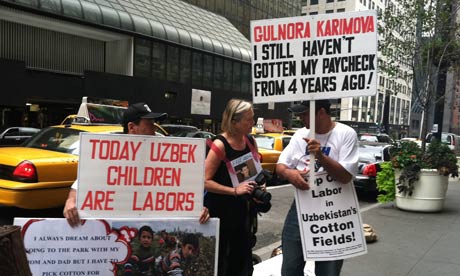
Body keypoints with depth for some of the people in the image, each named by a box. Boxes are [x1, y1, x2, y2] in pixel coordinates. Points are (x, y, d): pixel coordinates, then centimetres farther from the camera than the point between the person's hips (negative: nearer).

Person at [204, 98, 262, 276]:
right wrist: (234, 190, -26)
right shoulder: (220, 145, -19)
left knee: (242, 259, 16)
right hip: (219, 209, -7)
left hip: (242, 208, 7)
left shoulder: (250, 141, 1)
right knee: (218, 259, 3)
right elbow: (205, 181, -22)